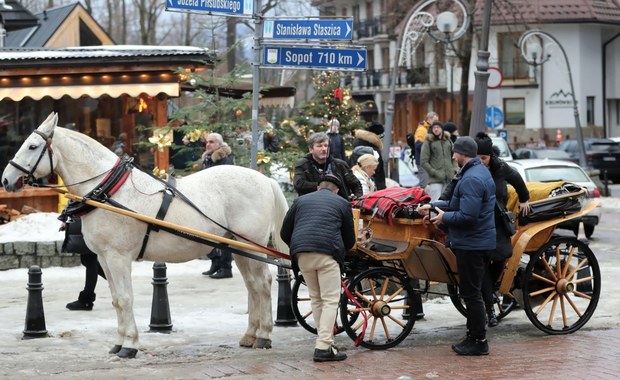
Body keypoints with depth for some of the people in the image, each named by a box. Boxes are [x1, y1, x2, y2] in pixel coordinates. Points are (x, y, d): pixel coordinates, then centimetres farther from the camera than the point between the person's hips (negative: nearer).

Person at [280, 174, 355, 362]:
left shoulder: (301, 201, 24)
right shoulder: (342, 203, 16)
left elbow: (284, 233, 21)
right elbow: (350, 241, 19)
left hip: (301, 253, 4)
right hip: (327, 253, -4)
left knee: (316, 298, 17)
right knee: (330, 300, -1)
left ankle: (325, 339, 19)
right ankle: (323, 347, -10)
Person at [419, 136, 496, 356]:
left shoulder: (471, 179, -22)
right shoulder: (481, 172, 13)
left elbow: (467, 216, -28)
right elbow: (461, 204, 20)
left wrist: (444, 217, -12)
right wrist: (434, 206, 16)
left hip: (471, 245, -11)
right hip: (482, 243, 11)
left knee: (471, 294, -3)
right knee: (473, 293, 18)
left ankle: (479, 341, 3)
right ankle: (474, 336, 26)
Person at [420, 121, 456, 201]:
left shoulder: (448, 141, 14)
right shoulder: (428, 142, 1)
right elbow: (423, 162, -4)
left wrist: (454, 170, 6)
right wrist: (435, 173, -11)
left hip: (449, 179, 4)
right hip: (435, 180, -4)